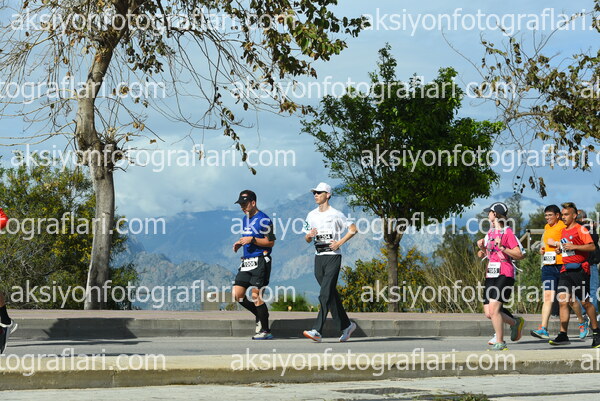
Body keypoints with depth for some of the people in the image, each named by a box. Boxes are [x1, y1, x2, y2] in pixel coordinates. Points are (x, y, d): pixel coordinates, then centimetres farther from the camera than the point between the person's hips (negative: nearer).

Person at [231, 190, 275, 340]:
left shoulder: (263, 219, -9)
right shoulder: (245, 219, 17)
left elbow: (270, 242, -11)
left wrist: (252, 240, -19)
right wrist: (240, 243, 9)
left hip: (260, 261, -8)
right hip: (247, 261, 8)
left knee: (256, 296, -9)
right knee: (237, 295, 2)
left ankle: (265, 330, 0)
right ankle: (260, 316, 21)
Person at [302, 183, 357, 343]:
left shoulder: (335, 214, -4)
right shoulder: (311, 215, 13)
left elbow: (353, 229, -1)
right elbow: (307, 239, 18)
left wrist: (339, 242, -10)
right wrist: (309, 236, -5)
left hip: (333, 256, -7)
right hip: (318, 257, 7)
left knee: (325, 294, -14)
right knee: (331, 294, 10)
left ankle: (317, 331, -21)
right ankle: (346, 325, 22)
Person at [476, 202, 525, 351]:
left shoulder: (508, 232, -6)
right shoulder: (490, 232, 18)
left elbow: (519, 254, -11)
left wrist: (502, 248, -20)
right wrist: (482, 247, 7)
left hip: (504, 275, -8)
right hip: (490, 275, 8)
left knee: (493, 309, -17)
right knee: (488, 313, 2)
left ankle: (500, 342, -8)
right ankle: (515, 322, 25)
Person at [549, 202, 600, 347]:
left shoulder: (580, 229, -6)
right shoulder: (564, 231, 17)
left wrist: (574, 246, -20)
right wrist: (559, 247, 10)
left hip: (580, 269, -6)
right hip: (566, 270, 6)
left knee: (585, 302, 1)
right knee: (563, 301, -7)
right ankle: (563, 335, -8)